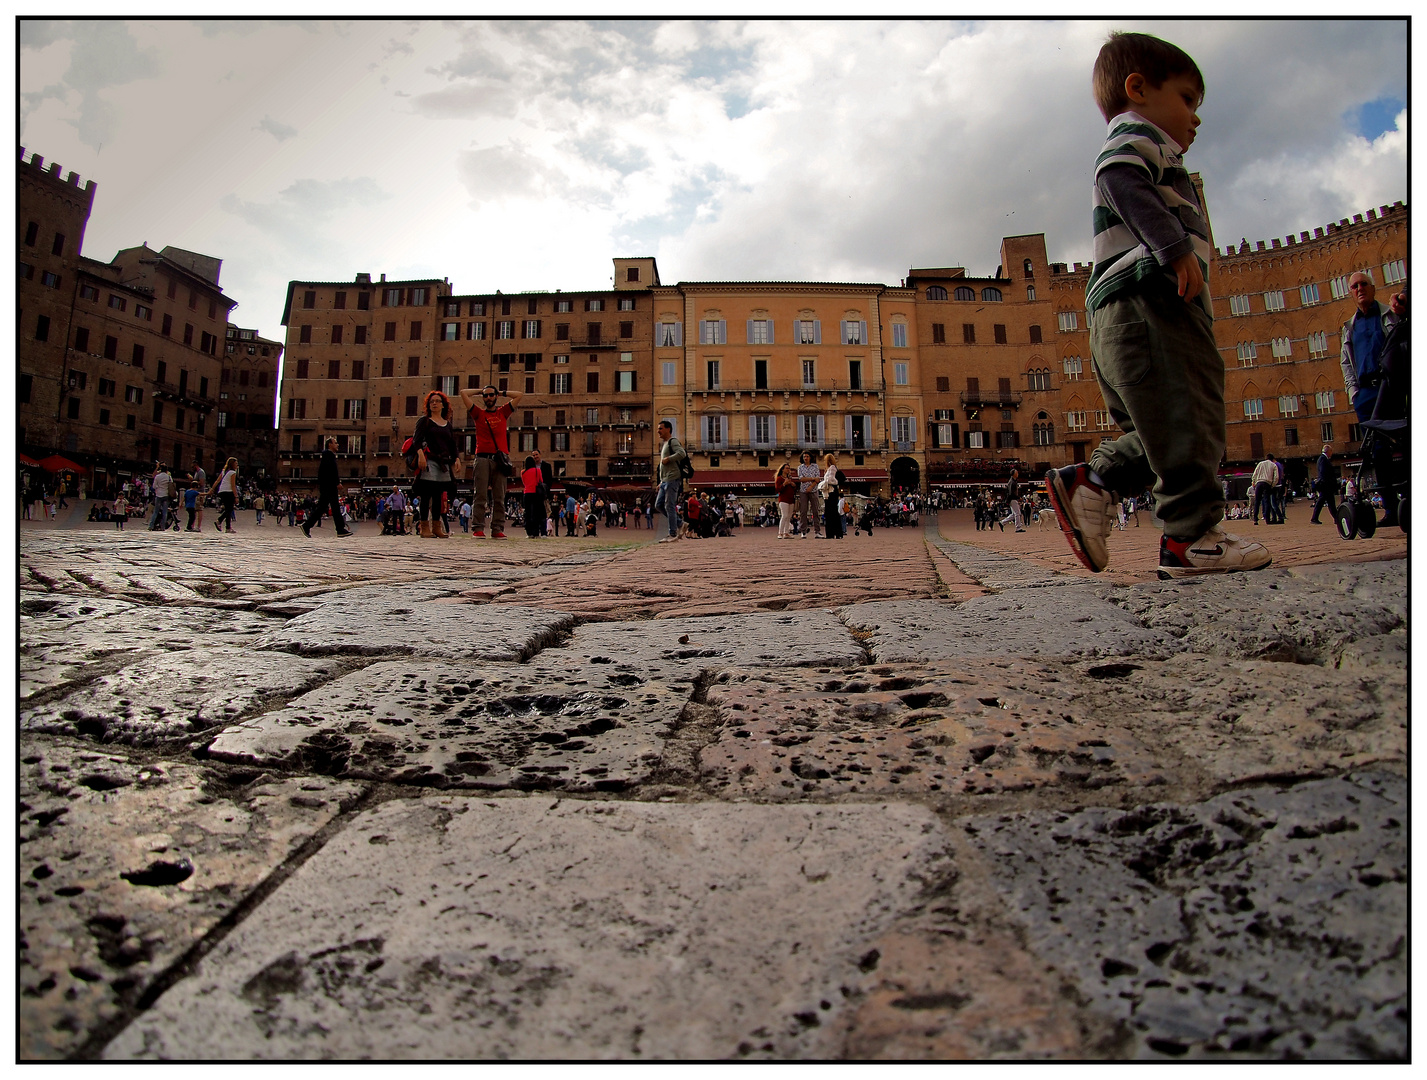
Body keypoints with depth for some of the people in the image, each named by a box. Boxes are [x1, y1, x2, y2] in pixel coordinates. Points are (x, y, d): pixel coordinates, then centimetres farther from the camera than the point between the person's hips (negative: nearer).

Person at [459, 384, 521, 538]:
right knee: (481, 495, -7)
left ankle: (497, 529, 1)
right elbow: (463, 393, 9)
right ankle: (477, 528, -8)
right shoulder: (478, 413, 13)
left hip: (500, 459, 2)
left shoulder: (502, 413, 19)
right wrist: (480, 391, 21)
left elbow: (520, 395, 21)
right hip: (482, 458, -2)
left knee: (499, 497, 0)